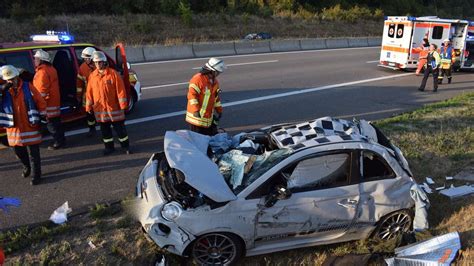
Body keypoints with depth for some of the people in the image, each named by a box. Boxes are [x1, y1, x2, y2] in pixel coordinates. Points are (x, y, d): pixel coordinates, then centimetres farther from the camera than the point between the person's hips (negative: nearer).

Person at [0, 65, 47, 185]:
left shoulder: (28, 87, -6)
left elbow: (41, 103, -3)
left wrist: (42, 119, -4)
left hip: (30, 126, -3)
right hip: (14, 127, 4)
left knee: (33, 152, 3)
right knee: (17, 150, 16)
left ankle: (36, 174, 15)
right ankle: (27, 166, 43)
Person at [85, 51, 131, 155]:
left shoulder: (113, 73, -8)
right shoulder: (92, 76, 4)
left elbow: (120, 90, -9)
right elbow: (89, 92, 8)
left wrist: (123, 104, -11)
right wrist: (88, 106, 7)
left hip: (113, 107, -3)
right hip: (99, 108, 4)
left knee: (119, 127, 5)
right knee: (104, 129, 11)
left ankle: (125, 146, 18)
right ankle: (109, 147, 25)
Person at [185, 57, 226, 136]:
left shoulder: (215, 82, 12)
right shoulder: (198, 79, -15)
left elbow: (216, 98, 22)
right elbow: (192, 95, -21)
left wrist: (219, 110, 22)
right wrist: (196, 110, -27)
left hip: (209, 117, 8)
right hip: (197, 117, -8)